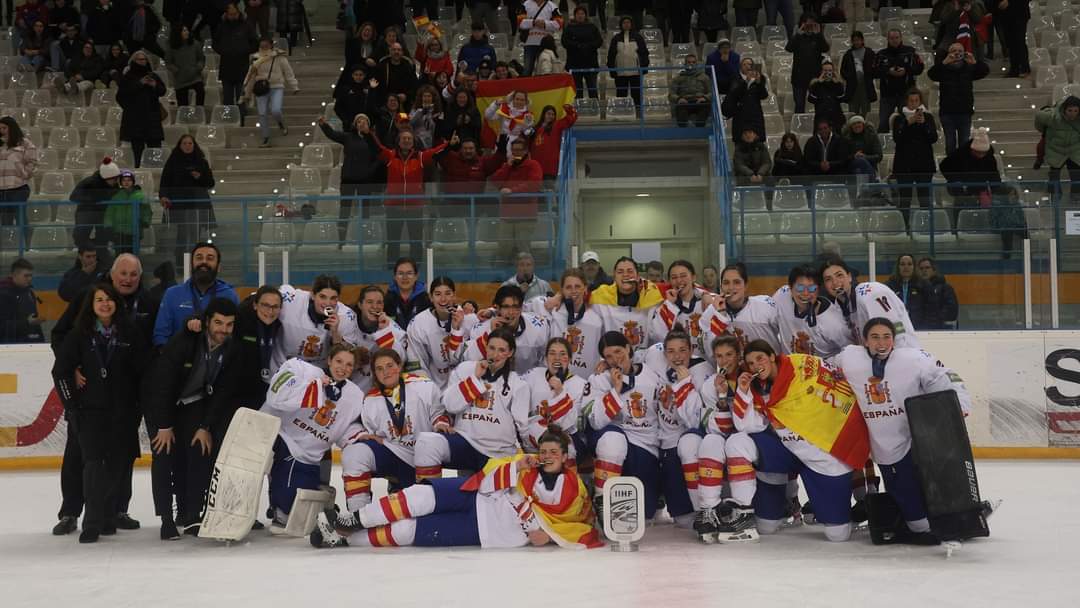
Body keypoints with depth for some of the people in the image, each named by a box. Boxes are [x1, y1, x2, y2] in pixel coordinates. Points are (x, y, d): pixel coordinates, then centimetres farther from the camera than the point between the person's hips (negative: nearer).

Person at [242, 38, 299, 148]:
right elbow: (250, 76, 14)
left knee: (275, 110, -20)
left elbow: (289, 73, 6)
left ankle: (281, 125, 16)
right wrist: (247, 93, 17)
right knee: (262, 114, -1)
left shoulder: (279, 58, -1)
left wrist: (294, 87, 6)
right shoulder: (256, 59, 7)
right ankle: (265, 139, 10)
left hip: (277, 87, -3)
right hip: (261, 89, 3)